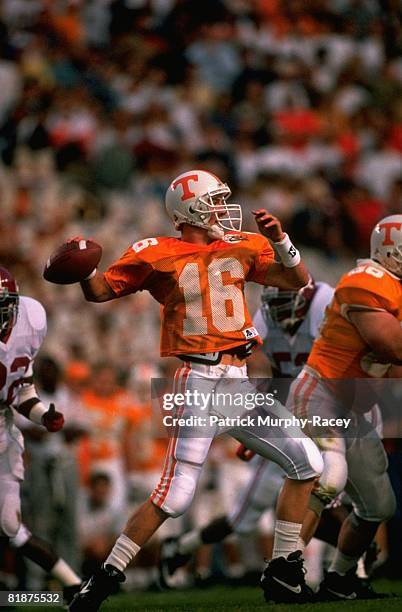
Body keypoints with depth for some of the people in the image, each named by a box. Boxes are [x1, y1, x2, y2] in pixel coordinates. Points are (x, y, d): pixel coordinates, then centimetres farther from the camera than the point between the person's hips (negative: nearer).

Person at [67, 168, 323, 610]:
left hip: (238, 382, 7)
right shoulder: (159, 256, -4)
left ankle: (285, 573, 17)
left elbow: (298, 282, 10)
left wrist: (281, 241, -7)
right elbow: (99, 291, 1)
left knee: (306, 463, 8)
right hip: (199, 381, -6)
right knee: (175, 494, -14)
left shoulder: (241, 247, 10)